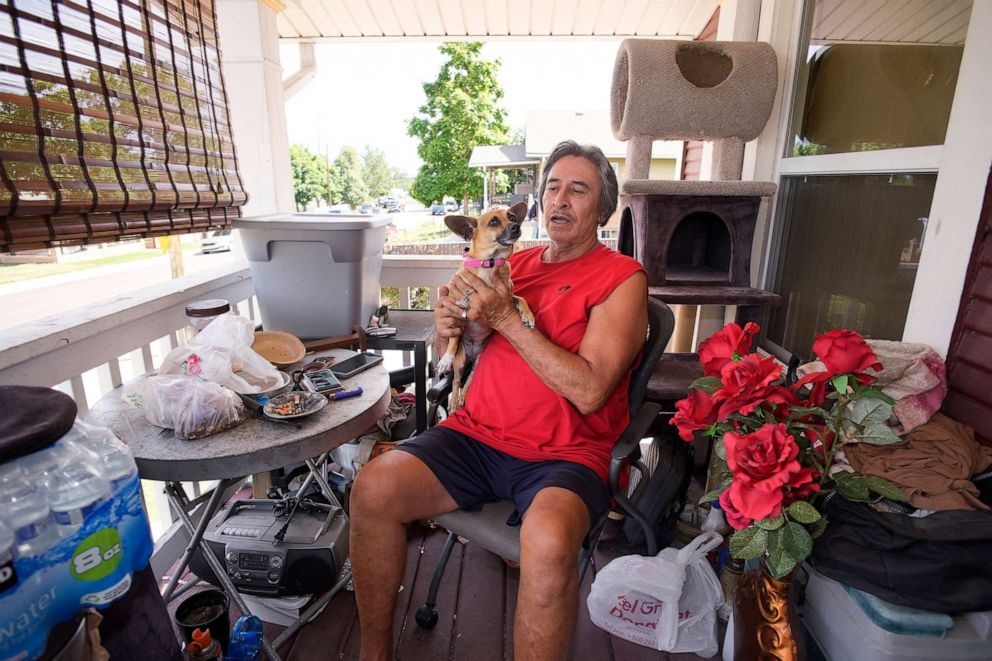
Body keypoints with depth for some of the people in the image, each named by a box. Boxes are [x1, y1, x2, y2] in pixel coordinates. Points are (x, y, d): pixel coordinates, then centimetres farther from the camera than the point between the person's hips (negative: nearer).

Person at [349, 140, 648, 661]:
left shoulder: (621, 278, -2)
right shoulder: (514, 263, 15)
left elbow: (589, 390, -15)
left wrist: (505, 318, -16)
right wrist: (452, 323, -5)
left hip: (564, 456, -4)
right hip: (477, 433, 5)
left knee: (548, 541, -34)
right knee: (374, 487, -16)